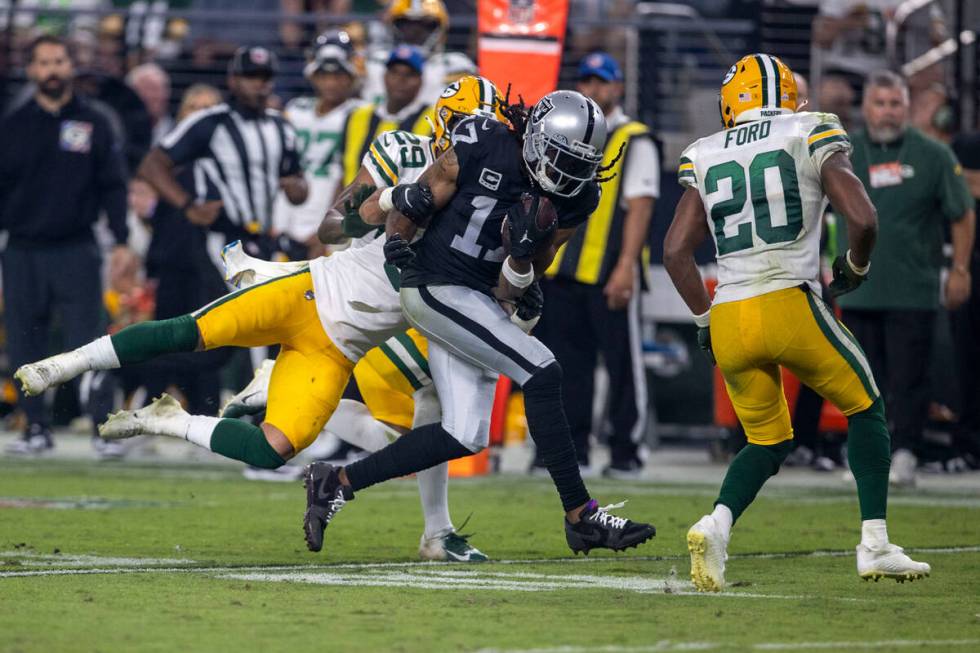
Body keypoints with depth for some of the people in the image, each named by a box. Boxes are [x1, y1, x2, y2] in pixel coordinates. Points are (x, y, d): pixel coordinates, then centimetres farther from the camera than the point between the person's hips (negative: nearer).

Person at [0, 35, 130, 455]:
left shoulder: (94, 124, 5)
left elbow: (113, 186, 5)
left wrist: (121, 241, -4)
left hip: (76, 251, -2)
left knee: (86, 344, -8)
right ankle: (36, 428, 11)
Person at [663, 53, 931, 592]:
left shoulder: (706, 158, 14)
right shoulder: (812, 138, 4)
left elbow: (675, 250, 8)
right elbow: (863, 219, -7)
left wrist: (704, 319, 19)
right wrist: (854, 267, 13)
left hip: (729, 320, 4)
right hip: (790, 305, -4)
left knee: (768, 441, 19)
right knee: (865, 410, 17)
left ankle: (716, 525, -7)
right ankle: (875, 545, 8)